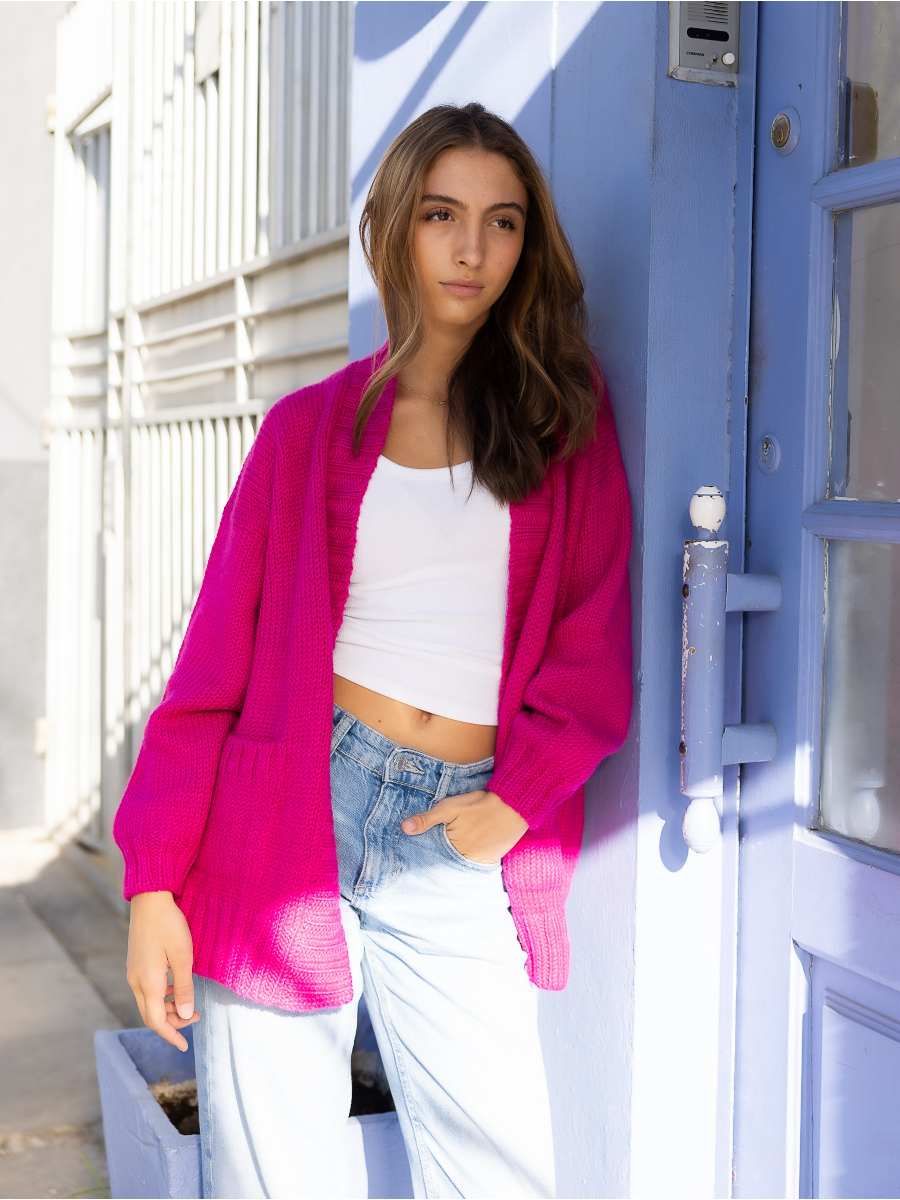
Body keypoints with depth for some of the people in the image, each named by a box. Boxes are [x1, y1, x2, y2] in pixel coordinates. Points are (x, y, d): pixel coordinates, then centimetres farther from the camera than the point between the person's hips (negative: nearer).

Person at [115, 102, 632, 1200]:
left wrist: (514, 799, -10)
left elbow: (594, 646, 3)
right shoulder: (311, 427, 6)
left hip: (459, 851, 1)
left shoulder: (565, 423, 7)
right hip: (291, 817, 0)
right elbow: (217, 660, 3)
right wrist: (155, 883, -3)